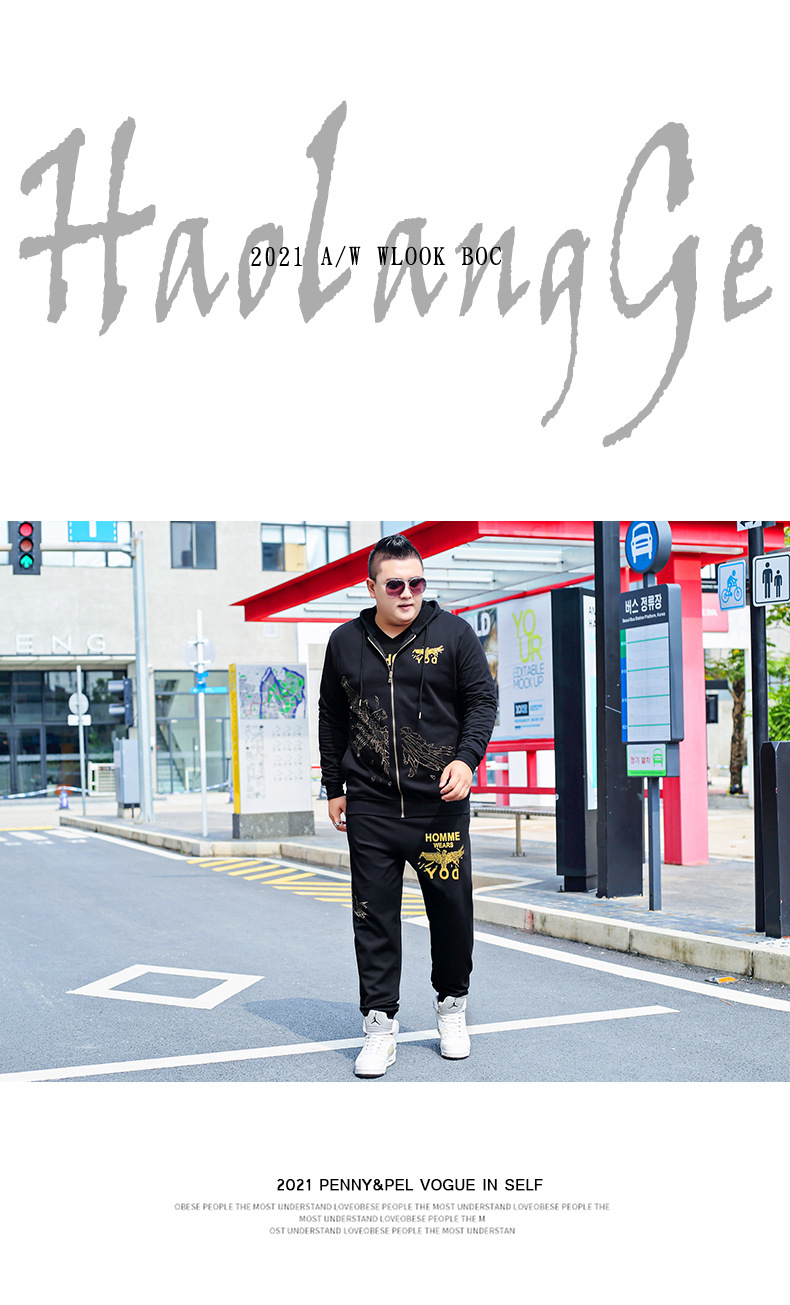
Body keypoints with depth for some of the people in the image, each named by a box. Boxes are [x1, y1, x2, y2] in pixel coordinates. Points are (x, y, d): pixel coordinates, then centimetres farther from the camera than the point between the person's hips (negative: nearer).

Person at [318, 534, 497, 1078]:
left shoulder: (453, 633, 2)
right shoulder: (345, 643, 8)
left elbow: (482, 700, 2)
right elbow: (332, 719, 15)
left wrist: (466, 758, -12)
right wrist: (334, 787, 13)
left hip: (440, 804, -1)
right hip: (370, 810, 1)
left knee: (452, 909, 5)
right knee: (374, 919, 2)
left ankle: (452, 1005, 27)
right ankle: (381, 1025, 11)